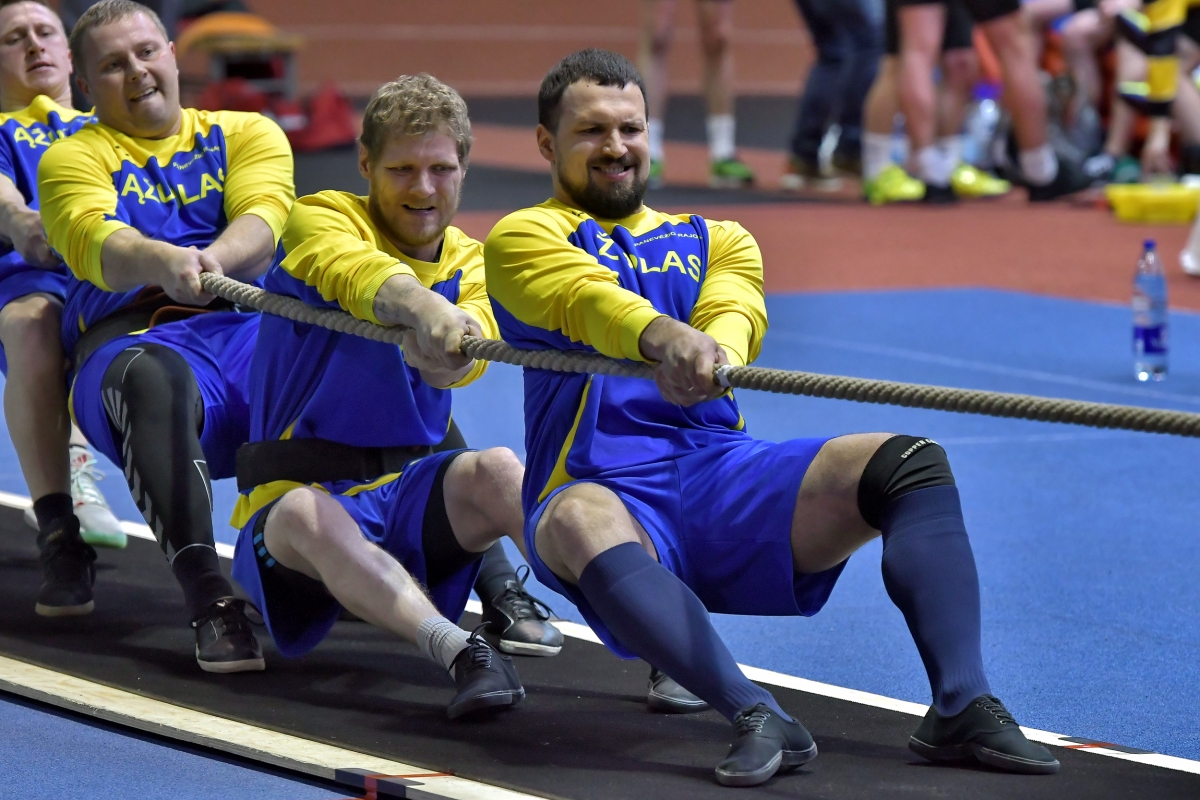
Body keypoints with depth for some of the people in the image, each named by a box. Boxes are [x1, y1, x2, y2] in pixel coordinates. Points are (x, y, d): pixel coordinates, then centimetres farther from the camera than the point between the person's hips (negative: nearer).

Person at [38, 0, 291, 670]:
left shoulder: (248, 134, 19)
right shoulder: (75, 159, 12)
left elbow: (264, 219, -3)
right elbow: (98, 246, -10)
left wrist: (214, 261, -27)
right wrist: (164, 262, -35)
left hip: (256, 324, 3)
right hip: (132, 336, -3)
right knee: (155, 379, -40)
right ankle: (210, 599, -49)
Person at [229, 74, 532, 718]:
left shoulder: (469, 261, 9)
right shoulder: (322, 218, -1)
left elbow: (459, 362, -15)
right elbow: (361, 274, -28)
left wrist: (444, 351, -42)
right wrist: (427, 310, -52)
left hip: (409, 492, 4)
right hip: (298, 488, -4)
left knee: (496, 469, -27)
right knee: (307, 514, -38)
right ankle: (458, 651, -59)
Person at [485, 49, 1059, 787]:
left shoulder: (714, 240, 23)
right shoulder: (525, 237, 11)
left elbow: (735, 310, -2)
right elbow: (586, 297, -14)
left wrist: (712, 354, -28)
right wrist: (663, 336, -38)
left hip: (723, 474, 4)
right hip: (607, 483, -4)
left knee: (911, 464, -17)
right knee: (580, 521, -40)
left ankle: (961, 706, -29)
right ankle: (757, 720, -50)